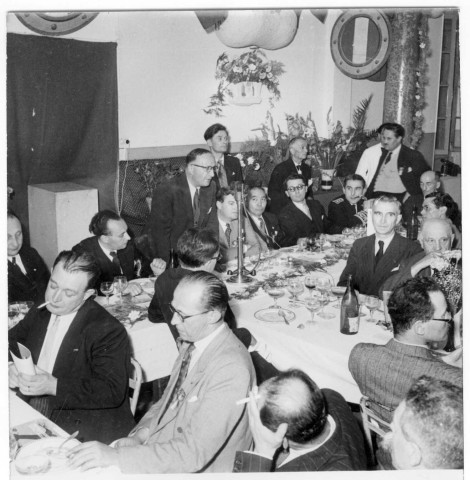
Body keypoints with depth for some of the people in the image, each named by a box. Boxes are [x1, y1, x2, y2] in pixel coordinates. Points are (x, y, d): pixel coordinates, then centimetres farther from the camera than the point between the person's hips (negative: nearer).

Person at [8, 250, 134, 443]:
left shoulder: (108, 331, -13)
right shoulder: (38, 313, 10)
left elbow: (113, 392, -18)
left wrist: (54, 386, -26)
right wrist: (10, 368, -9)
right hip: (30, 417, 7)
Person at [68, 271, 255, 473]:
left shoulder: (231, 369, -26)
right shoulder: (192, 342, 1)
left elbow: (193, 453, -27)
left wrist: (116, 456, -27)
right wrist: (141, 434, -4)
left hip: (198, 470, -7)